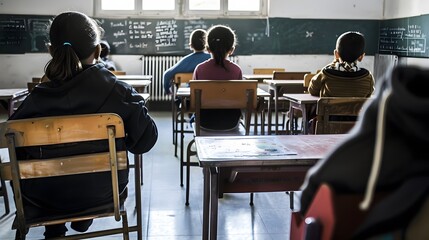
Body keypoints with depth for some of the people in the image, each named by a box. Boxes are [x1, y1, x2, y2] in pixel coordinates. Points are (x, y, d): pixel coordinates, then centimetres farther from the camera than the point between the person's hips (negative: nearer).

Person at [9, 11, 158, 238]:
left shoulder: (35, 100, -18)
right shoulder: (119, 92, -19)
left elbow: (17, 151, -9)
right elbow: (145, 141, -12)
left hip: (46, 197, 0)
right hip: (102, 192, 1)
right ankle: (83, 218, 45)